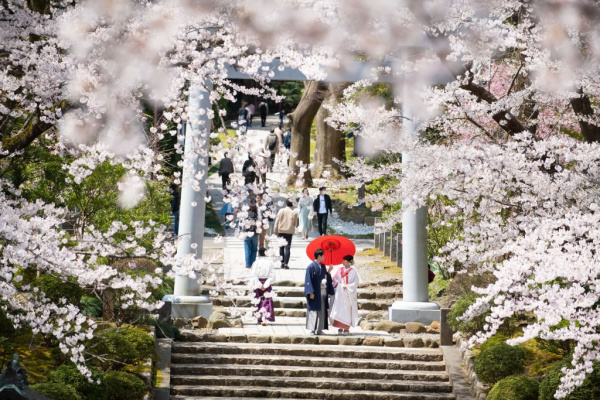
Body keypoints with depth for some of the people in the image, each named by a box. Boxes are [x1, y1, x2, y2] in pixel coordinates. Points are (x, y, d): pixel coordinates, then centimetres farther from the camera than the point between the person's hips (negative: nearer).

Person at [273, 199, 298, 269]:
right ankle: (286, 264, -5)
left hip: (281, 231, 1)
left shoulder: (281, 211, -2)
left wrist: (275, 230, 7)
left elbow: (277, 221, 0)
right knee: (287, 248, 0)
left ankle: (282, 263, 14)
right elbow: (295, 224, 3)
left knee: (281, 247, 13)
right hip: (289, 232, -1)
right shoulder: (294, 213, -3)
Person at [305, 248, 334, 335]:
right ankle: (312, 330, 2)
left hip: (323, 292, 7)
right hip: (315, 293, -7)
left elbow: (326, 278, 15)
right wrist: (311, 292, -18)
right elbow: (308, 280, -13)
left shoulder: (323, 266, 11)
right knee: (314, 311, -4)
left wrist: (329, 271, 1)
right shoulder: (311, 267, -10)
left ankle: (319, 329, 15)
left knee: (322, 311, 9)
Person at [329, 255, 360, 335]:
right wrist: (337, 284, -6)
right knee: (338, 309, 2)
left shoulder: (352, 272, -5)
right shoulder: (340, 270, 10)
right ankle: (340, 327, 8)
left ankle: (346, 328, 3)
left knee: (346, 309, -3)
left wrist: (347, 286, -14)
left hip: (347, 294, -5)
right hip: (339, 293, 5)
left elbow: (356, 283, -8)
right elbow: (335, 279, 12)